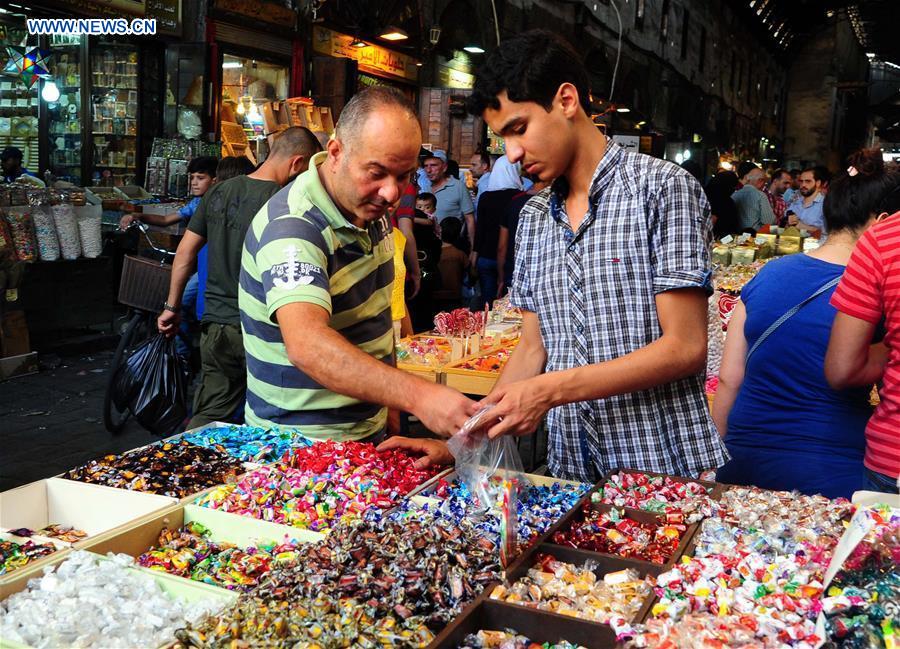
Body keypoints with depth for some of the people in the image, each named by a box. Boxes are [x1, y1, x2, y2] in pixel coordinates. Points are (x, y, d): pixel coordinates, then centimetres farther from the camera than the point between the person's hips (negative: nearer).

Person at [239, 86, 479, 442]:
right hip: (299, 443, -7)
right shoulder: (291, 227, -27)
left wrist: (394, 397, 8)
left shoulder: (370, 205, 0)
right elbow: (307, 345, -43)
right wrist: (417, 395, -54)